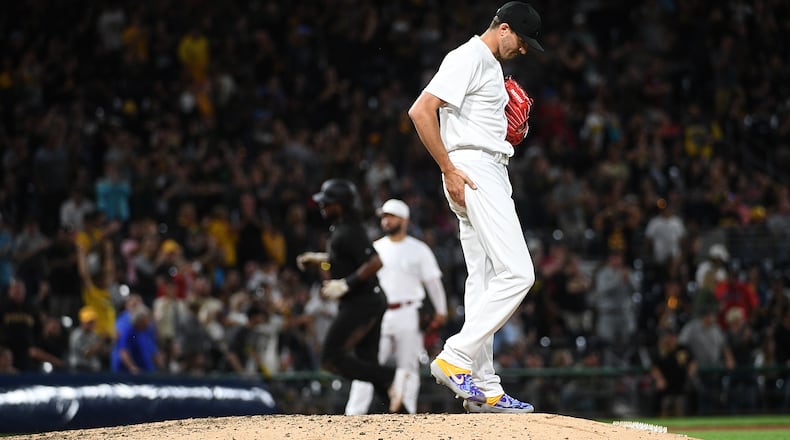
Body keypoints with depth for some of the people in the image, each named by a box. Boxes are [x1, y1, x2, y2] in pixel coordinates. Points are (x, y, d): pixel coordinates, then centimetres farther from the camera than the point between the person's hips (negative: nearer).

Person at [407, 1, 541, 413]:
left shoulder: (491, 65, 22)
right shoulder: (468, 58, -9)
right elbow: (421, 110, -19)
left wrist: (511, 131, 14)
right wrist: (449, 170, -20)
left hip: (492, 174, 11)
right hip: (472, 170, -11)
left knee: (484, 282, 7)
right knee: (517, 272, -18)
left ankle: (484, 389, 7)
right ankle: (454, 358, -20)